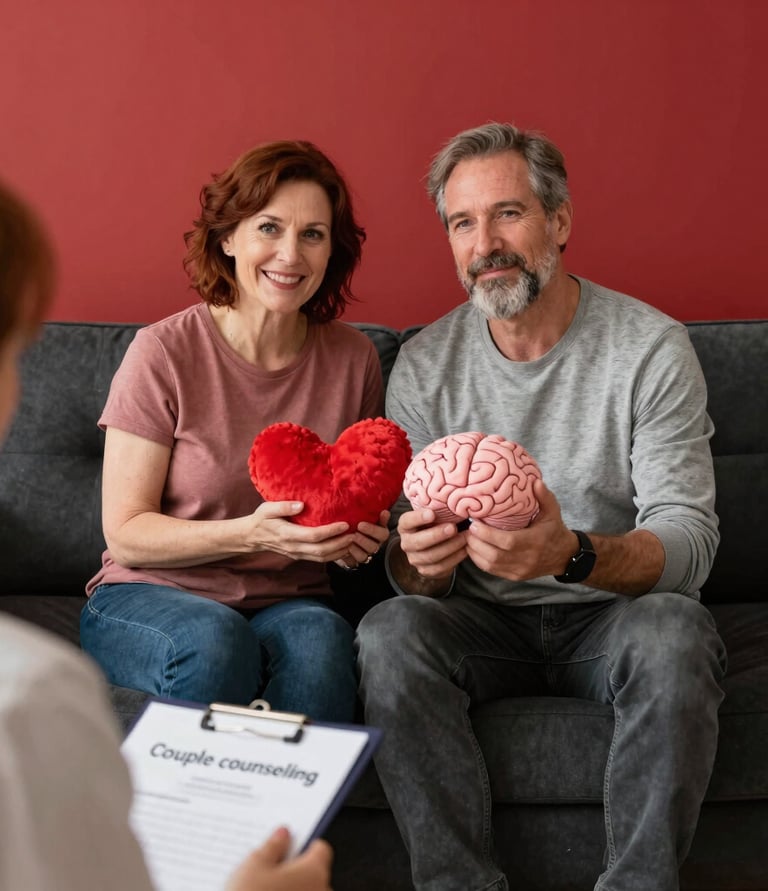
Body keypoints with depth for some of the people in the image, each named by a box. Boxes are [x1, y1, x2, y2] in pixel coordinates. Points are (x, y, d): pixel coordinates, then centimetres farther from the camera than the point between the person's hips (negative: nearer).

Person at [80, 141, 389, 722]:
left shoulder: (352, 358, 3)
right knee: (215, 642, -36)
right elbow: (126, 533, -9)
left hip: (288, 604, 2)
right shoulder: (165, 353, -9)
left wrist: (361, 537, -8)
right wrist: (250, 534, -24)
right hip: (150, 598, -2)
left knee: (321, 640, -33)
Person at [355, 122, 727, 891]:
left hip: (610, 617, -2)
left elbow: (688, 541, -15)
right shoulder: (424, 366, -1)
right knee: (387, 634, -28)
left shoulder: (651, 348, -9)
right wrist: (421, 562, -27)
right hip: (484, 624, 2)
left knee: (674, 632, -34)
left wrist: (572, 554, -36)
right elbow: (407, 566, 0)